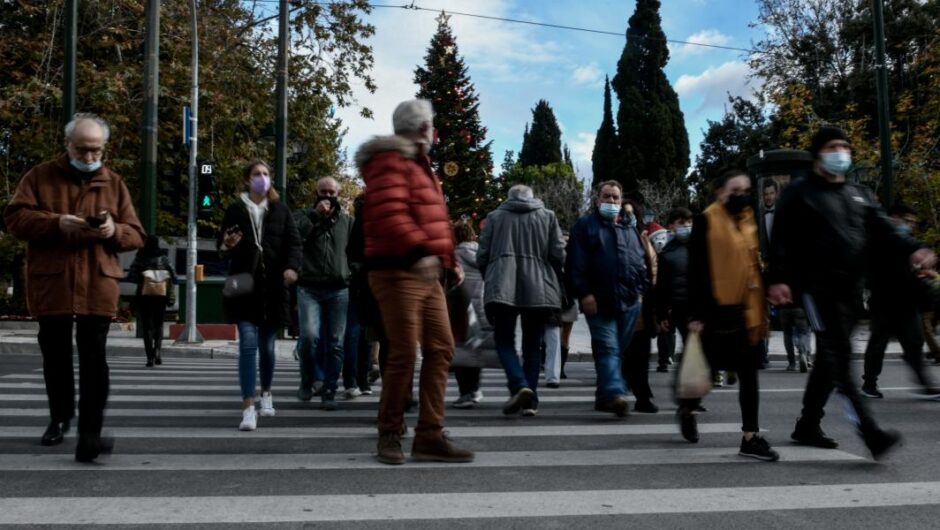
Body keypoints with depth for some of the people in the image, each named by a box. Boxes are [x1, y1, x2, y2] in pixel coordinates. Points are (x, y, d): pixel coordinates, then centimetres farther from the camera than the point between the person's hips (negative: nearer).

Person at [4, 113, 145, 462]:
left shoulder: (114, 183, 10)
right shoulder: (40, 176, 8)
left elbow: (135, 235, 8)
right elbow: (14, 218, -2)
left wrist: (114, 231, -14)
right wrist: (56, 223, -18)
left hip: (98, 286, -1)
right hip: (50, 283, 1)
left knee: (93, 359, -8)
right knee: (55, 357, 13)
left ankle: (89, 436, -9)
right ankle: (60, 417, 34)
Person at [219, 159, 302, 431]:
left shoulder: (281, 210, 8)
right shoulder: (236, 209, 5)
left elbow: (294, 243, 3)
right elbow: (223, 247, 10)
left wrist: (292, 267, -16)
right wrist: (227, 246, -14)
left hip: (273, 287, 2)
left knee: (267, 345, 11)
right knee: (248, 343, -11)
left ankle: (266, 392, 35)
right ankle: (248, 407, -9)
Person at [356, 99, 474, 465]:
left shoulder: (419, 165, 25)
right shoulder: (390, 161, -7)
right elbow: (389, 215, -23)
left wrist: (449, 262, 20)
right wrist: (420, 251, -33)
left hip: (427, 274, 10)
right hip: (398, 271, -10)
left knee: (441, 349, 5)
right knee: (404, 353, -7)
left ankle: (429, 436, 11)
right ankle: (390, 436, 8)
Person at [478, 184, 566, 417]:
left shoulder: (494, 217, 10)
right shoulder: (548, 216, 11)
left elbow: (482, 256, 7)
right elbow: (559, 254, 4)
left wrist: (490, 279, 24)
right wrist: (553, 280, 21)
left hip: (502, 289, -1)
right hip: (539, 290, 2)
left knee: (504, 341, 7)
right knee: (532, 345, 12)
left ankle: (520, 386, -15)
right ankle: (530, 400, 10)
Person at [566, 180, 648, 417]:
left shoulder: (630, 228, 20)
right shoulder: (585, 226, 5)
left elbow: (642, 262, 22)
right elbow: (576, 264, -4)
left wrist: (642, 290, 11)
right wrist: (584, 293, -12)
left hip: (629, 300, 5)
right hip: (599, 300, -5)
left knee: (619, 349, 7)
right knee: (607, 348, -12)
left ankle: (604, 396, 15)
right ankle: (615, 393, -22)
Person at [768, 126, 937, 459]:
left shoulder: (859, 195, 20)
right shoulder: (800, 193, 1)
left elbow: (883, 231, 9)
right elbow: (781, 240, -7)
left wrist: (913, 250, -11)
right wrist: (778, 279, -19)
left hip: (849, 290, 7)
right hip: (816, 288, -7)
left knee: (830, 359, 11)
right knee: (837, 358, -12)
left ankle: (807, 426, 22)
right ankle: (871, 433, -17)